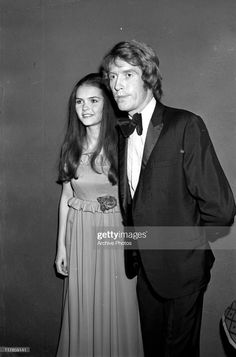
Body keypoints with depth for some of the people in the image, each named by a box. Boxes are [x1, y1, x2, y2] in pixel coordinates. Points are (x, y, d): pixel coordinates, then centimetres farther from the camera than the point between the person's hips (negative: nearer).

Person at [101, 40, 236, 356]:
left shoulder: (186, 125, -18)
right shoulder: (123, 132, 5)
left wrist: (184, 244, -7)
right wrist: (135, 250, 5)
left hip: (180, 270, -6)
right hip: (144, 270, 6)